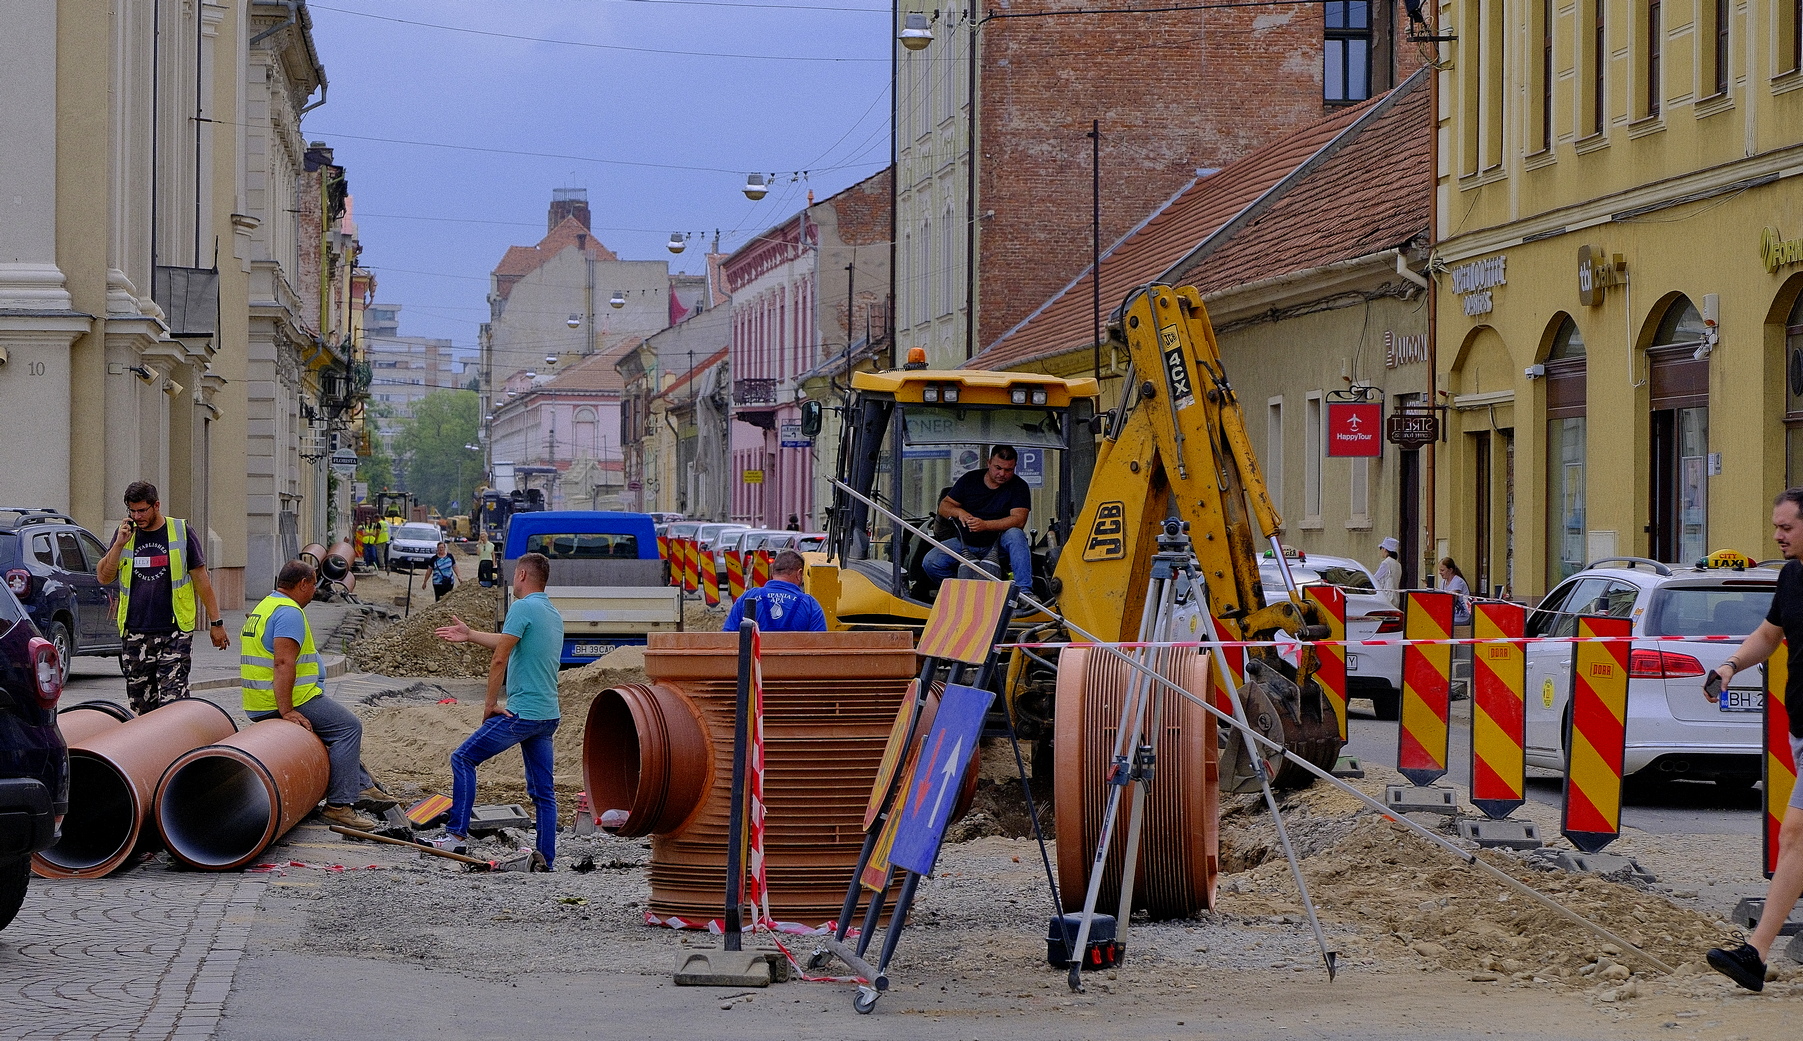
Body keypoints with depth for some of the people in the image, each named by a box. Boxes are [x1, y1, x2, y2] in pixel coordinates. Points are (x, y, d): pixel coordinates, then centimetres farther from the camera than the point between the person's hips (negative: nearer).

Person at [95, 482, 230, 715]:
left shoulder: (182, 533, 1)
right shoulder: (125, 533, 10)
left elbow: (201, 579, 5)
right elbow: (104, 577, 6)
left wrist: (216, 623, 3)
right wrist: (119, 544, -7)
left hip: (175, 633, -3)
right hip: (135, 633, 4)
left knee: (172, 700, -13)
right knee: (140, 704, 5)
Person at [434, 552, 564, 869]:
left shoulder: (523, 608, -11)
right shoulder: (553, 614, 16)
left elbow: (500, 658, -16)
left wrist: (489, 705, -7)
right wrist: (470, 636, 39)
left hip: (522, 713, -8)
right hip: (548, 715, 8)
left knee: (463, 759, 1)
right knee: (543, 791, 9)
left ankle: (457, 834, -3)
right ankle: (546, 860, 8)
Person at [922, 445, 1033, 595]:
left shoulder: (1019, 487, -2)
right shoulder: (970, 479, 7)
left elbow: (1019, 520, -16)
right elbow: (944, 506, 9)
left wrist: (985, 525, -30)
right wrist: (959, 512, -16)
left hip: (998, 544, -2)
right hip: (965, 542, 2)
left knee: (1015, 535, -35)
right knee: (930, 563, -21)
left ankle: (1024, 590, -39)